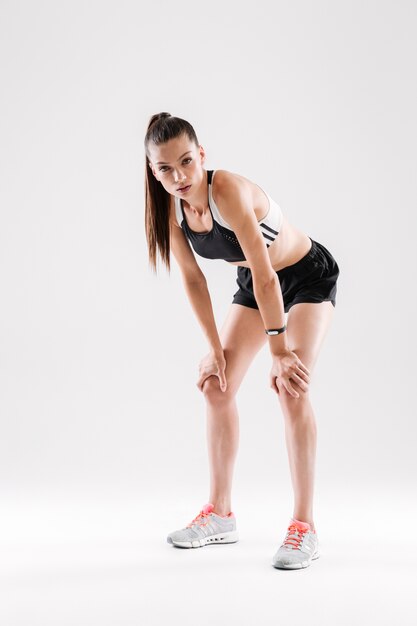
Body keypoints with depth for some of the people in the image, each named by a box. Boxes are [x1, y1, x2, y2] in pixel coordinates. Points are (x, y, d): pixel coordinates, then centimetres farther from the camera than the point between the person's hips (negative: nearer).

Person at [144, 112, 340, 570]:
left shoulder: (229, 191, -34)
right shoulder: (172, 207, -13)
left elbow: (265, 274, -34)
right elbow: (193, 279, -5)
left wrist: (279, 351, -31)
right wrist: (216, 348, -6)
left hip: (308, 277, -7)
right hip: (253, 284, 7)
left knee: (291, 388, -21)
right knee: (216, 386, 2)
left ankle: (304, 525, -13)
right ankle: (220, 514, 14)